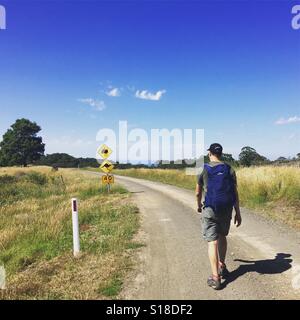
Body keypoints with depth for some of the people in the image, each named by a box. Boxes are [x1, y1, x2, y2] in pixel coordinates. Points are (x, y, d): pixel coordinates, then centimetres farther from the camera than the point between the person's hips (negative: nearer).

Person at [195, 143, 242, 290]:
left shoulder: (204, 169, -3)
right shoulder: (229, 169, 2)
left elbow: (198, 192, 5)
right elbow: (235, 193, 0)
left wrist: (199, 206, 23)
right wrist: (238, 213, 6)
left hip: (210, 209, -3)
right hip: (226, 209, 3)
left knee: (212, 241, -1)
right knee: (222, 236, 23)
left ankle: (215, 277, -3)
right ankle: (222, 266, 35)